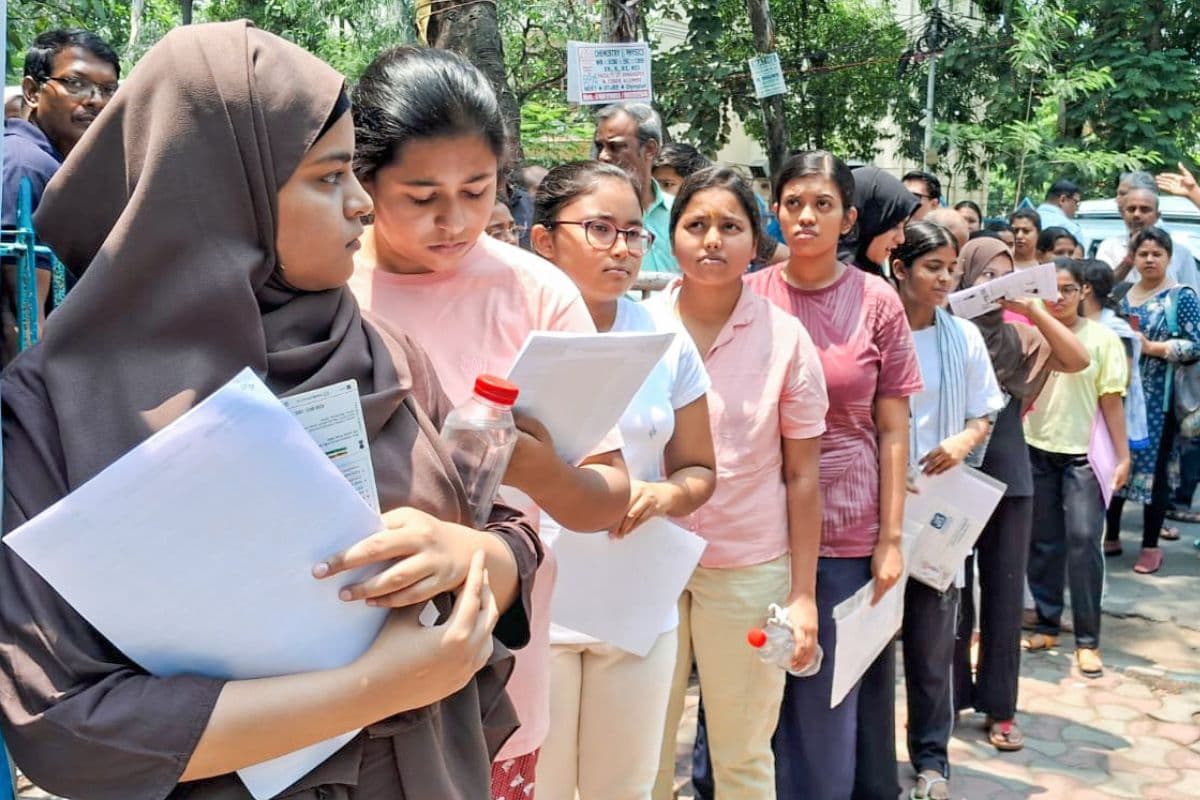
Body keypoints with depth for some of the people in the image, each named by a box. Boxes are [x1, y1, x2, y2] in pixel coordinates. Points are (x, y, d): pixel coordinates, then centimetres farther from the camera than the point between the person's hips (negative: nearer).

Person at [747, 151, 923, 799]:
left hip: (847, 530, -1)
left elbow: (892, 431, 1)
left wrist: (890, 540, -3)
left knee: (833, 701, 9)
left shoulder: (877, 303, -2)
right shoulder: (748, 296, 1)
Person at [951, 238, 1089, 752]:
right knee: (951, 591, 7)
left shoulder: (1018, 336, 7)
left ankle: (999, 706, 18)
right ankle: (950, 694, 22)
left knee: (1005, 593, 8)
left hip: (1009, 475, 3)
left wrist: (1034, 310, -11)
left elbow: (1078, 360, -4)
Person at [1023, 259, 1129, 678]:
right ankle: (1046, 625, 22)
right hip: (1036, 449, 2)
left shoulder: (1101, 338, -1)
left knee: (1084, 540, -5)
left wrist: (1123, 455, -2)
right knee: (1043, 541, 10)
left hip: (1083, 453, -2)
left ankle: (1087, 640, 3)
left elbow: (1111, 400, -1)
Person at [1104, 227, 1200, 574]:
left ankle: (1150, 546, 9)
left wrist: (1151, 347, -18)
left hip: (1158, 398, -5)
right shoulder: (1123, 295, 12)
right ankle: (1111, 536, 19)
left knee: (1153, 467, -2)